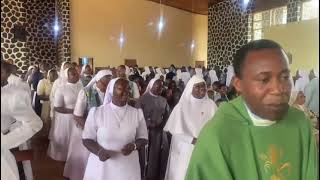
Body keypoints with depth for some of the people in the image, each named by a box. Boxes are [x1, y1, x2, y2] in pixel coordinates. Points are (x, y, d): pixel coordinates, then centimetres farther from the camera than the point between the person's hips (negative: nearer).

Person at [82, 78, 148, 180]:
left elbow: (143, 138, 5)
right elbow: (87, 139, -2)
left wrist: (134, 146, -16)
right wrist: (99, 151, -20)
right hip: (101, 167, -1)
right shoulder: (96, 112, -6)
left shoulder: (137, 113, -2)